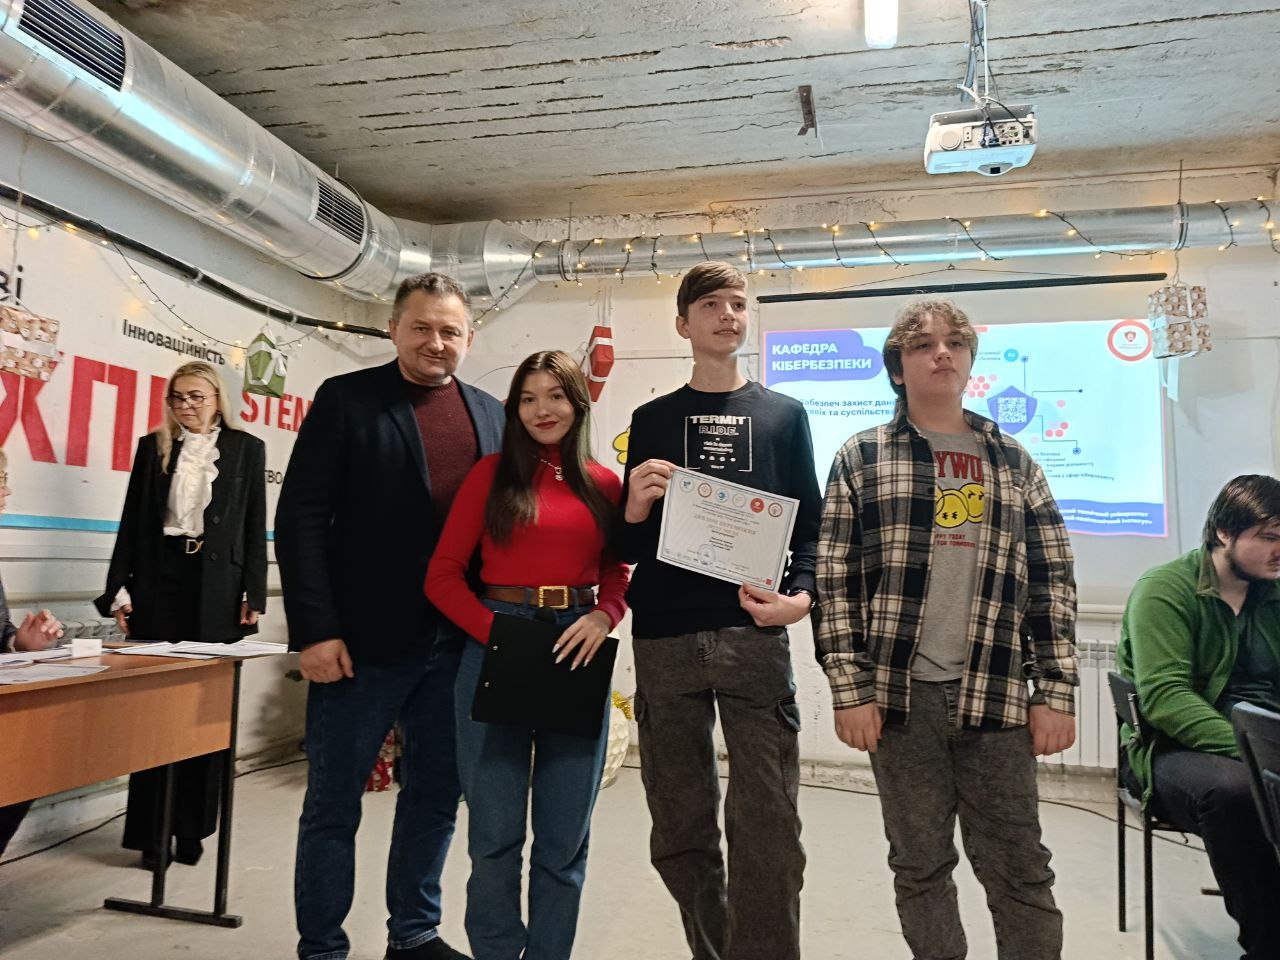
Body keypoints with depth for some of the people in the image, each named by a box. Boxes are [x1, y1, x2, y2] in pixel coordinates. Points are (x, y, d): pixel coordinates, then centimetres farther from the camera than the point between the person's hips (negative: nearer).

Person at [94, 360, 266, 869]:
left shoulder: (246, 448, 6)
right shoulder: (153, 446, 10)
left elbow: (255, 526, 3)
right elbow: (132, 521, 9)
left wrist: (254, 594, -3)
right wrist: (119, 588, 1)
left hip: (217, 585, -1)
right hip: (158, 579, 1)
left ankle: (192, 827, 15)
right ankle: (151, 829, 10)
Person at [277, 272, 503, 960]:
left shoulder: (490, 415, 10)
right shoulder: (346, 399, -1)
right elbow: (301, 517, -6)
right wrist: (314, 631, -13)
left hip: (458, 645, 4)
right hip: (362, 642, -3)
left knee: (436, 797, 15)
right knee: (333, 804, 9)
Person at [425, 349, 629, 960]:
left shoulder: (604, 484, 7)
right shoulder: (492, 473, 2)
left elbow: (617, 579, 10)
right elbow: (443, 574, -2)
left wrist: (603, 617, -11)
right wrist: (496, 631, -14)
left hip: (577, 654, 2)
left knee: (565, 837, 11)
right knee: (495, 833, 7)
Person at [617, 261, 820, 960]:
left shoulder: (785, 416, 12)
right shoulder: (651, 419, 13)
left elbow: (811, 524, 9)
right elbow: (628, 546, 11)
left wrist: (801, 596, -8)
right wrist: (634, 509, -11)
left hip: (753, 636, -1)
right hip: (664, 639, 1)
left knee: (767, 828, -7)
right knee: (680, 834, 10)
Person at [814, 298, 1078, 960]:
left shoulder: (1012, 462, 9)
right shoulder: (861, 458, 2)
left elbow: (1053, 581, 8)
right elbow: (833, 580, -2)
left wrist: (1055, 691, 1)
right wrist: (849, 690, -8)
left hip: (996, 696, 2)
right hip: (900, 695, -1)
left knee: (1019, 869, 9)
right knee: (919, 866, 11)